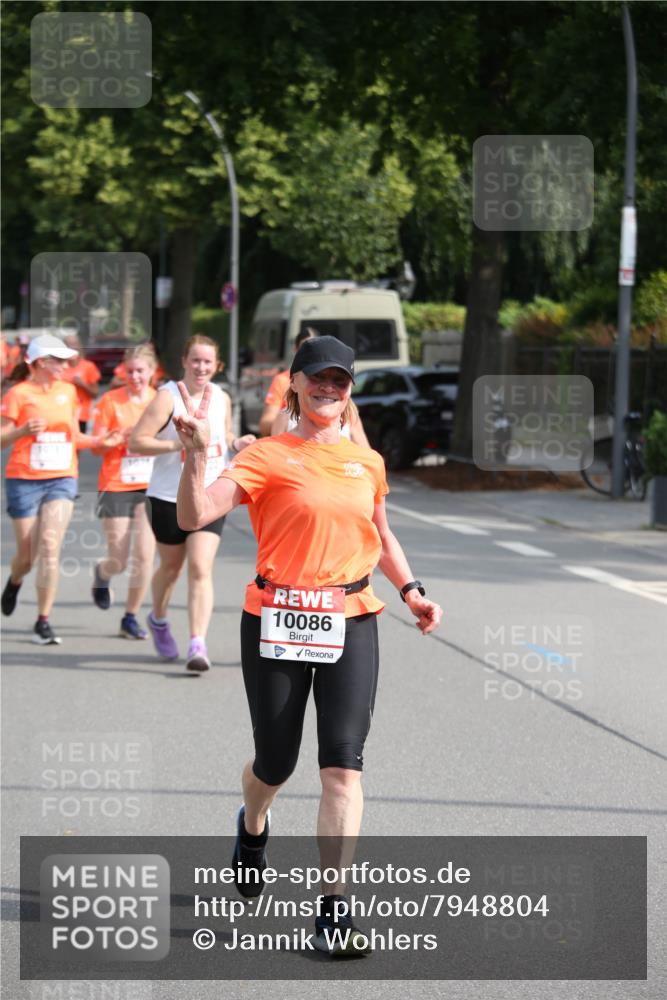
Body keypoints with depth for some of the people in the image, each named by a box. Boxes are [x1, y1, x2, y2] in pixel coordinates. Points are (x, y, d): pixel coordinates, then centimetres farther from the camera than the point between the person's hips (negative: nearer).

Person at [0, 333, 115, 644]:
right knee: (28, 553, 5)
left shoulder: (68, 391, 10)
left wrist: (101, 441, 7)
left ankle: (43, 622, -10)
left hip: (62, 479, 2)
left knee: (50, 546, -15)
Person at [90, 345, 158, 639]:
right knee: (119, 561, -2)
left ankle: (130, 618, 11)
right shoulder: (111, 401, -4)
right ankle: (101, 573, 35)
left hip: (149, 487, 2)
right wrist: (125, 435, -19)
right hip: (116, 487, -2)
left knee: (144, 556, -4)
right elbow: (98, 446, -4)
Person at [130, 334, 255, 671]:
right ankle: (158, 620, 44)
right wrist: (178, 444, -25)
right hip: (168, 498, -2)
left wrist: (236, 443, 2)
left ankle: (198, 644, -15)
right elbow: (136, 442, -16)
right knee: (171, 567, 14)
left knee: (200, 568, -12)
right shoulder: (168, 397, -11)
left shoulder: (222, 399, 5)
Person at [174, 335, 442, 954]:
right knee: (275, 762, 9)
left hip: (351, 623, 2)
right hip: (276, 620, -2)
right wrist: (196, 453, -29)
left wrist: (410, 590, 16)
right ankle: (252, 828, 46)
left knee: (343, 762, -10)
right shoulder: (268, 456, -3)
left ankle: (333, 904, -9)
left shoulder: (368, 462, 11)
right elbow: (194, 516, -15)